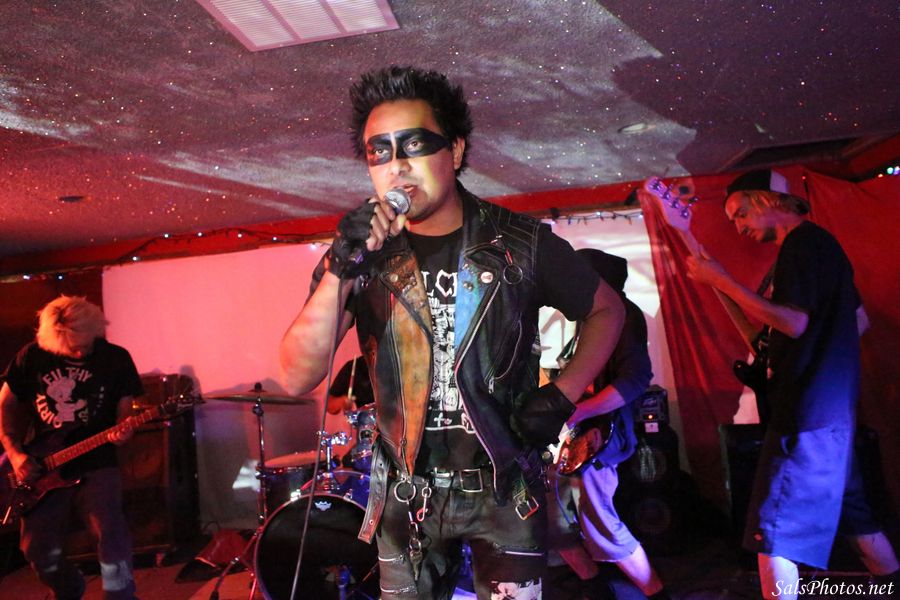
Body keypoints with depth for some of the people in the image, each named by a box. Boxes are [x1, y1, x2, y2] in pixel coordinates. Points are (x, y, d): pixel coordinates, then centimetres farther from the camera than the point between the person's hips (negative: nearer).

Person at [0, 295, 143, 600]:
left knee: (111, 535, -21)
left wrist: (122, 430, -23)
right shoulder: (32, 356, -2)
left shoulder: (116, 358, -5)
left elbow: (124, 409, 0)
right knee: (37, 548, 7)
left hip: (95, 464, -2)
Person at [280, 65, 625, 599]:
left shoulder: (521, 244, -10)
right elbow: (299, 379, -16)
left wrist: (562, 396, -7)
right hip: (405, 494, 2)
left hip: (505, 489, -1)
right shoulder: (361, 253, -7)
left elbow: (607, 309, 6)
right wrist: (339, 273, -30)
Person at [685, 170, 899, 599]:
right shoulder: (822, 242, 18)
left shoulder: (800, 243, -12)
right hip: (833, 406, 10)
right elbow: (858, 320, 24)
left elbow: (793, 322, -23)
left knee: (772, 534, -8)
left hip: (807, 410, -10)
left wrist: (721, 280, -20)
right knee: (853, 515, 22)